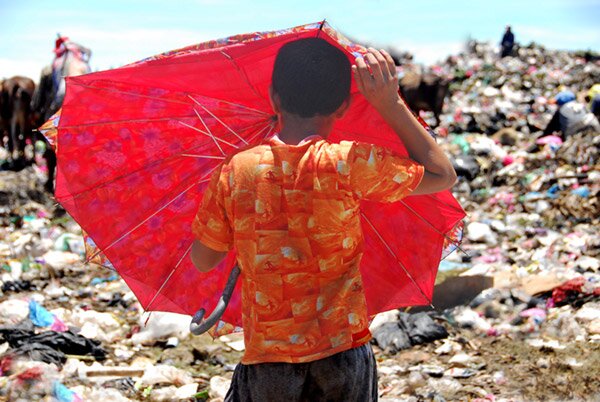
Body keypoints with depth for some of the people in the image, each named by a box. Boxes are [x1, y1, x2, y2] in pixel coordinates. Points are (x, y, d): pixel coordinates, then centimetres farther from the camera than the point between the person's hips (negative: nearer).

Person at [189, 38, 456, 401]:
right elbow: (443, 175, 1)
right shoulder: (348, 164, -11)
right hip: (344, 357, 0)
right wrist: (392, 104, 0)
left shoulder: (234, 173, -6)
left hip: (267, 364, 1)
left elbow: (202, 260, 6)